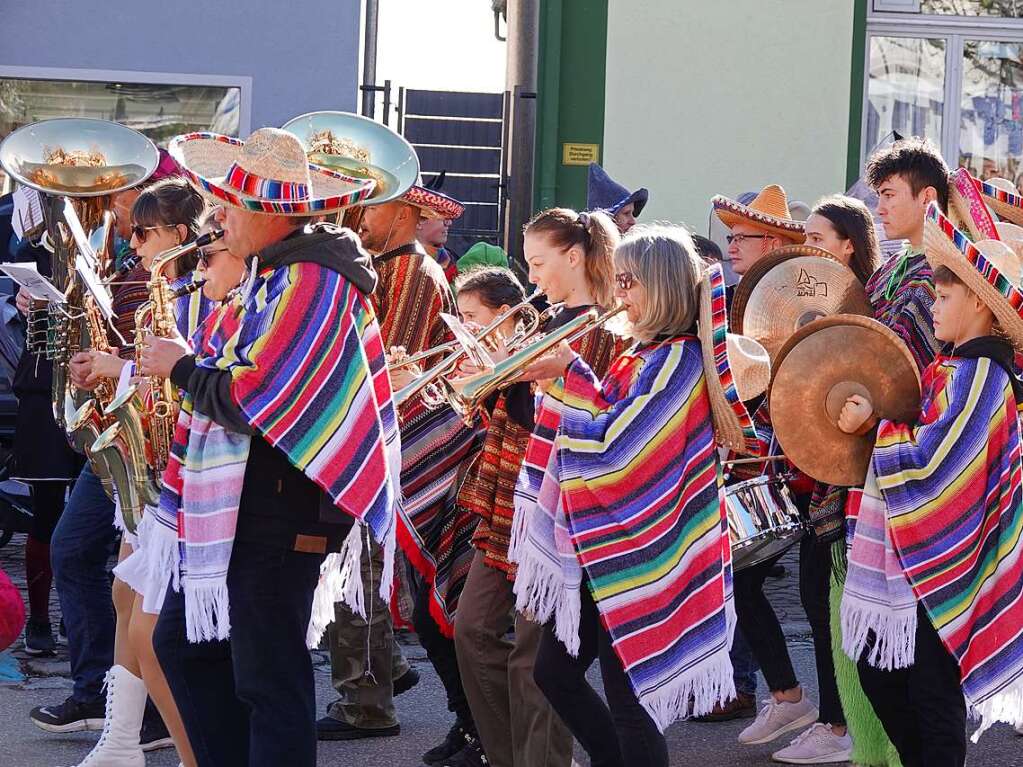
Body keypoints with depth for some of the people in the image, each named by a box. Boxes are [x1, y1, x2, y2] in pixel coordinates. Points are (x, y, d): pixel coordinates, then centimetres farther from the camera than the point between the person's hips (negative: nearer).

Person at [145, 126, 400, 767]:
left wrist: (181, 366, -9)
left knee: (268, 677, -4)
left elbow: (248, 397, -24)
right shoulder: (272, 272, 13)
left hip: (282, 503, -11)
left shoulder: (311, 282, -19)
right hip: (235, 498, 11)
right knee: (183, 643, 18)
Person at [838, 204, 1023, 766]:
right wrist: (868, 417, 4)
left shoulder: (977, 374, -18)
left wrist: (879, 420, -11)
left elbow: (923, 466, -24)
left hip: (939, 570, -9)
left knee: (933, 701, 0)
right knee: (880, 678, 15)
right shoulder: (954, 366, 11)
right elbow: (912, 437, 21)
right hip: (904, 567, 9)